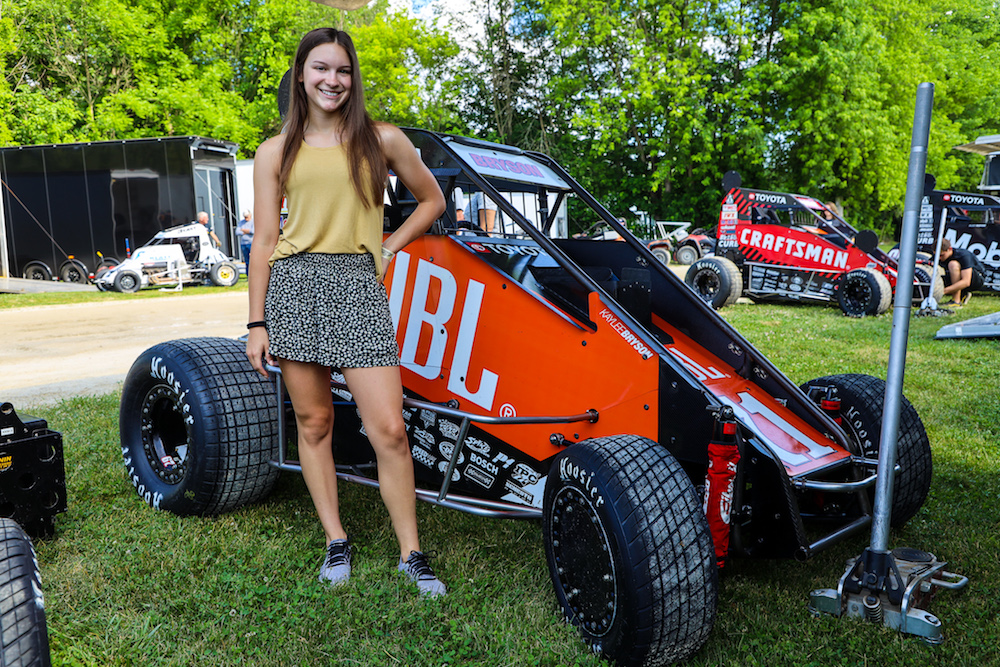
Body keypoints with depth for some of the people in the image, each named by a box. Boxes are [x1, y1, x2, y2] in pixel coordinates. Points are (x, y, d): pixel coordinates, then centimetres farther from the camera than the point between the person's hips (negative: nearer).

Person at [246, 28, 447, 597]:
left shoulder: (382, 140, 9)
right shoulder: (276, 152, 10)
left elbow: (432, 200, 20)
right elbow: (265, 240, 9)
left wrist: (389, 248, 8)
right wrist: (257, 323, 6)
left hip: (358, 286, -1)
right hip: (295, 285, 2)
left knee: (389, 429, -7)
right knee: (314, 424, 7)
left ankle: (411, 554, 9)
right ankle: (336, 542, 23)